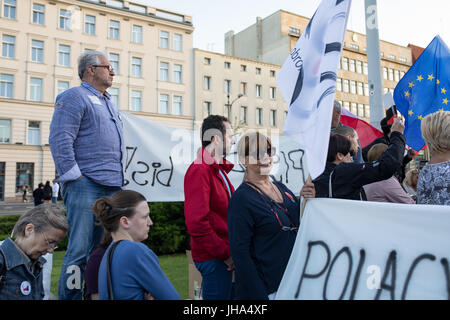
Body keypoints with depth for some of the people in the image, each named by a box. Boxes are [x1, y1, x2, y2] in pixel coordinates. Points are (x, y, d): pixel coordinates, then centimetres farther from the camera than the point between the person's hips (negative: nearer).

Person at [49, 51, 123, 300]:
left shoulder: (108, 104, 25)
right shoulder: (74, 97, -1)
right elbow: (60, 140, -12)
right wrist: (74, 177, -15)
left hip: (112, 188, 8)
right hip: (86, 186, -8)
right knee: (80, 250, -7)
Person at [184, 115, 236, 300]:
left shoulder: (217, 170, 15)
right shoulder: (200, 171, -17)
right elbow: (196, 223, -24)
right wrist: (225, 253, -18)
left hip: (224, 255, 9)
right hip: (213, 257, -9)